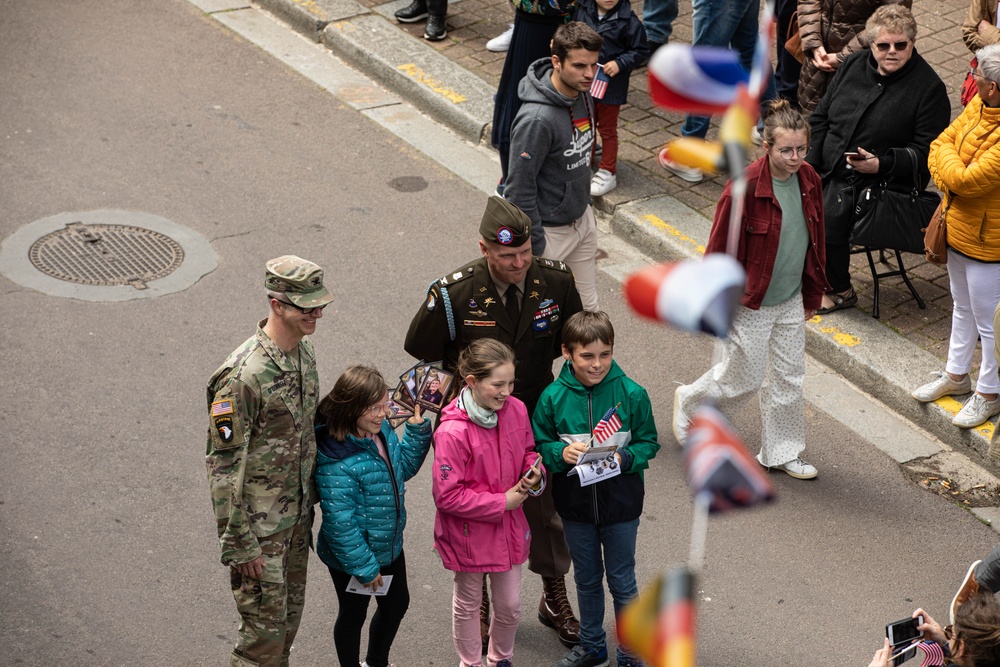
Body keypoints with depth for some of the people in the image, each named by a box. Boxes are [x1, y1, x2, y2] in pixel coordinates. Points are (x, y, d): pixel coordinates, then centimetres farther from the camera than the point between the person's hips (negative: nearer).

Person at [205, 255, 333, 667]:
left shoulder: (303, 351, 1)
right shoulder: (244, 376, -26)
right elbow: (224, 466, -22)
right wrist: (239, 545, -19)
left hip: (297, 515, 8)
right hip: (259, 524, -8)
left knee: (290, 615, 19)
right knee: (265, 626, 0)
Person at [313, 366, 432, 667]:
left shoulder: (382, 430, -8)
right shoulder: (337, 462, -34)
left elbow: (402, 467, 11)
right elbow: (340, 523, -29)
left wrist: (417, 430, -3)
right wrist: (363, 567, -21)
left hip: (390, 546, 9)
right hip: (353, 555, -9)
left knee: (397, 603, 27)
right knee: (352, 617, 17)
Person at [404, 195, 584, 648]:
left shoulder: (556, 281, -15)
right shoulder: (454, 293, -24)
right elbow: (420, 348, -7)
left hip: (536, 422, 2)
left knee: (545, 511, 18)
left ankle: (554, 599, 42)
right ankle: (478, 603, 40)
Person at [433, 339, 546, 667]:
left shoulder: (516, 409, -10)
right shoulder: (452, 432, -28)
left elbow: (528, 452, 9)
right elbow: (448, 496, -23)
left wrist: (533, 473, -14)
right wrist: (502, 501, -20)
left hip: (509, 526, 5)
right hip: (469, 532, -5)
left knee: (510, 606, 18)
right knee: (468, 605, 19)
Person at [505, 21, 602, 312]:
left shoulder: (583, 93, -4)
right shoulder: (537, 118, -31)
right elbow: (520, 188, -25)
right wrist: (533, 248, -20)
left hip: (582, 219, 8)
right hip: (550, 230, -8)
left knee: (587, 309, 17)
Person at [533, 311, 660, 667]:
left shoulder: (631, 394, -14)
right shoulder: (554, 397, -11)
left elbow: (648, 442, -4)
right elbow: (538, 446, -1)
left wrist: (625, 458, -22)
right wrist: (561, 453, -21)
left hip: (621, 505, -2)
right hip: (575, 504, 2)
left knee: (622, 581, 12)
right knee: (586, 579, 21)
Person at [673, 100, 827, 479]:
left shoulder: (809, 181, -4)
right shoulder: (745, 187, -25)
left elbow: (814, 241, 9)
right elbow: (719, 249, -17)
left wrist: (812, 295, 15)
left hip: (791, 301, 6)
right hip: (751, 305, -6)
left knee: (789, 377, 14)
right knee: (743, 377, 8)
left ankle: (782, 452, 31)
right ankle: (688, 402, 37)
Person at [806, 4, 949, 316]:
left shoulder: (929, 87, -8)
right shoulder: (853, 65, 8)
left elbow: (926, 152, -11)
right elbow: (820, 117, 14)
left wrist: (881, 164, -23)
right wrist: (810, 162, 1)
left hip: (878, 179, -6)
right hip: (827, 168, 6)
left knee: (831, 212, -28)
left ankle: (840, 291, -7)